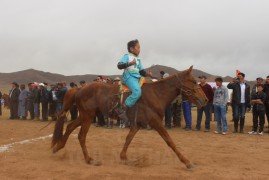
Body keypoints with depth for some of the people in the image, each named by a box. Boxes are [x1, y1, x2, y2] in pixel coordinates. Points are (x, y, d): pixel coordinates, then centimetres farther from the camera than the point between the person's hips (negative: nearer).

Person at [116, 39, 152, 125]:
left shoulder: (138, 59, 23)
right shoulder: (127, 56, 3)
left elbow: (141, 71, 22)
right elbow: (119, 65, -10)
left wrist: (147, 73, 2)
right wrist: (129, 63, -23)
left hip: (137, 78, 9)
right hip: (129, 77, -9)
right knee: (137, 92, -32)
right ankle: (121, 109, -30)